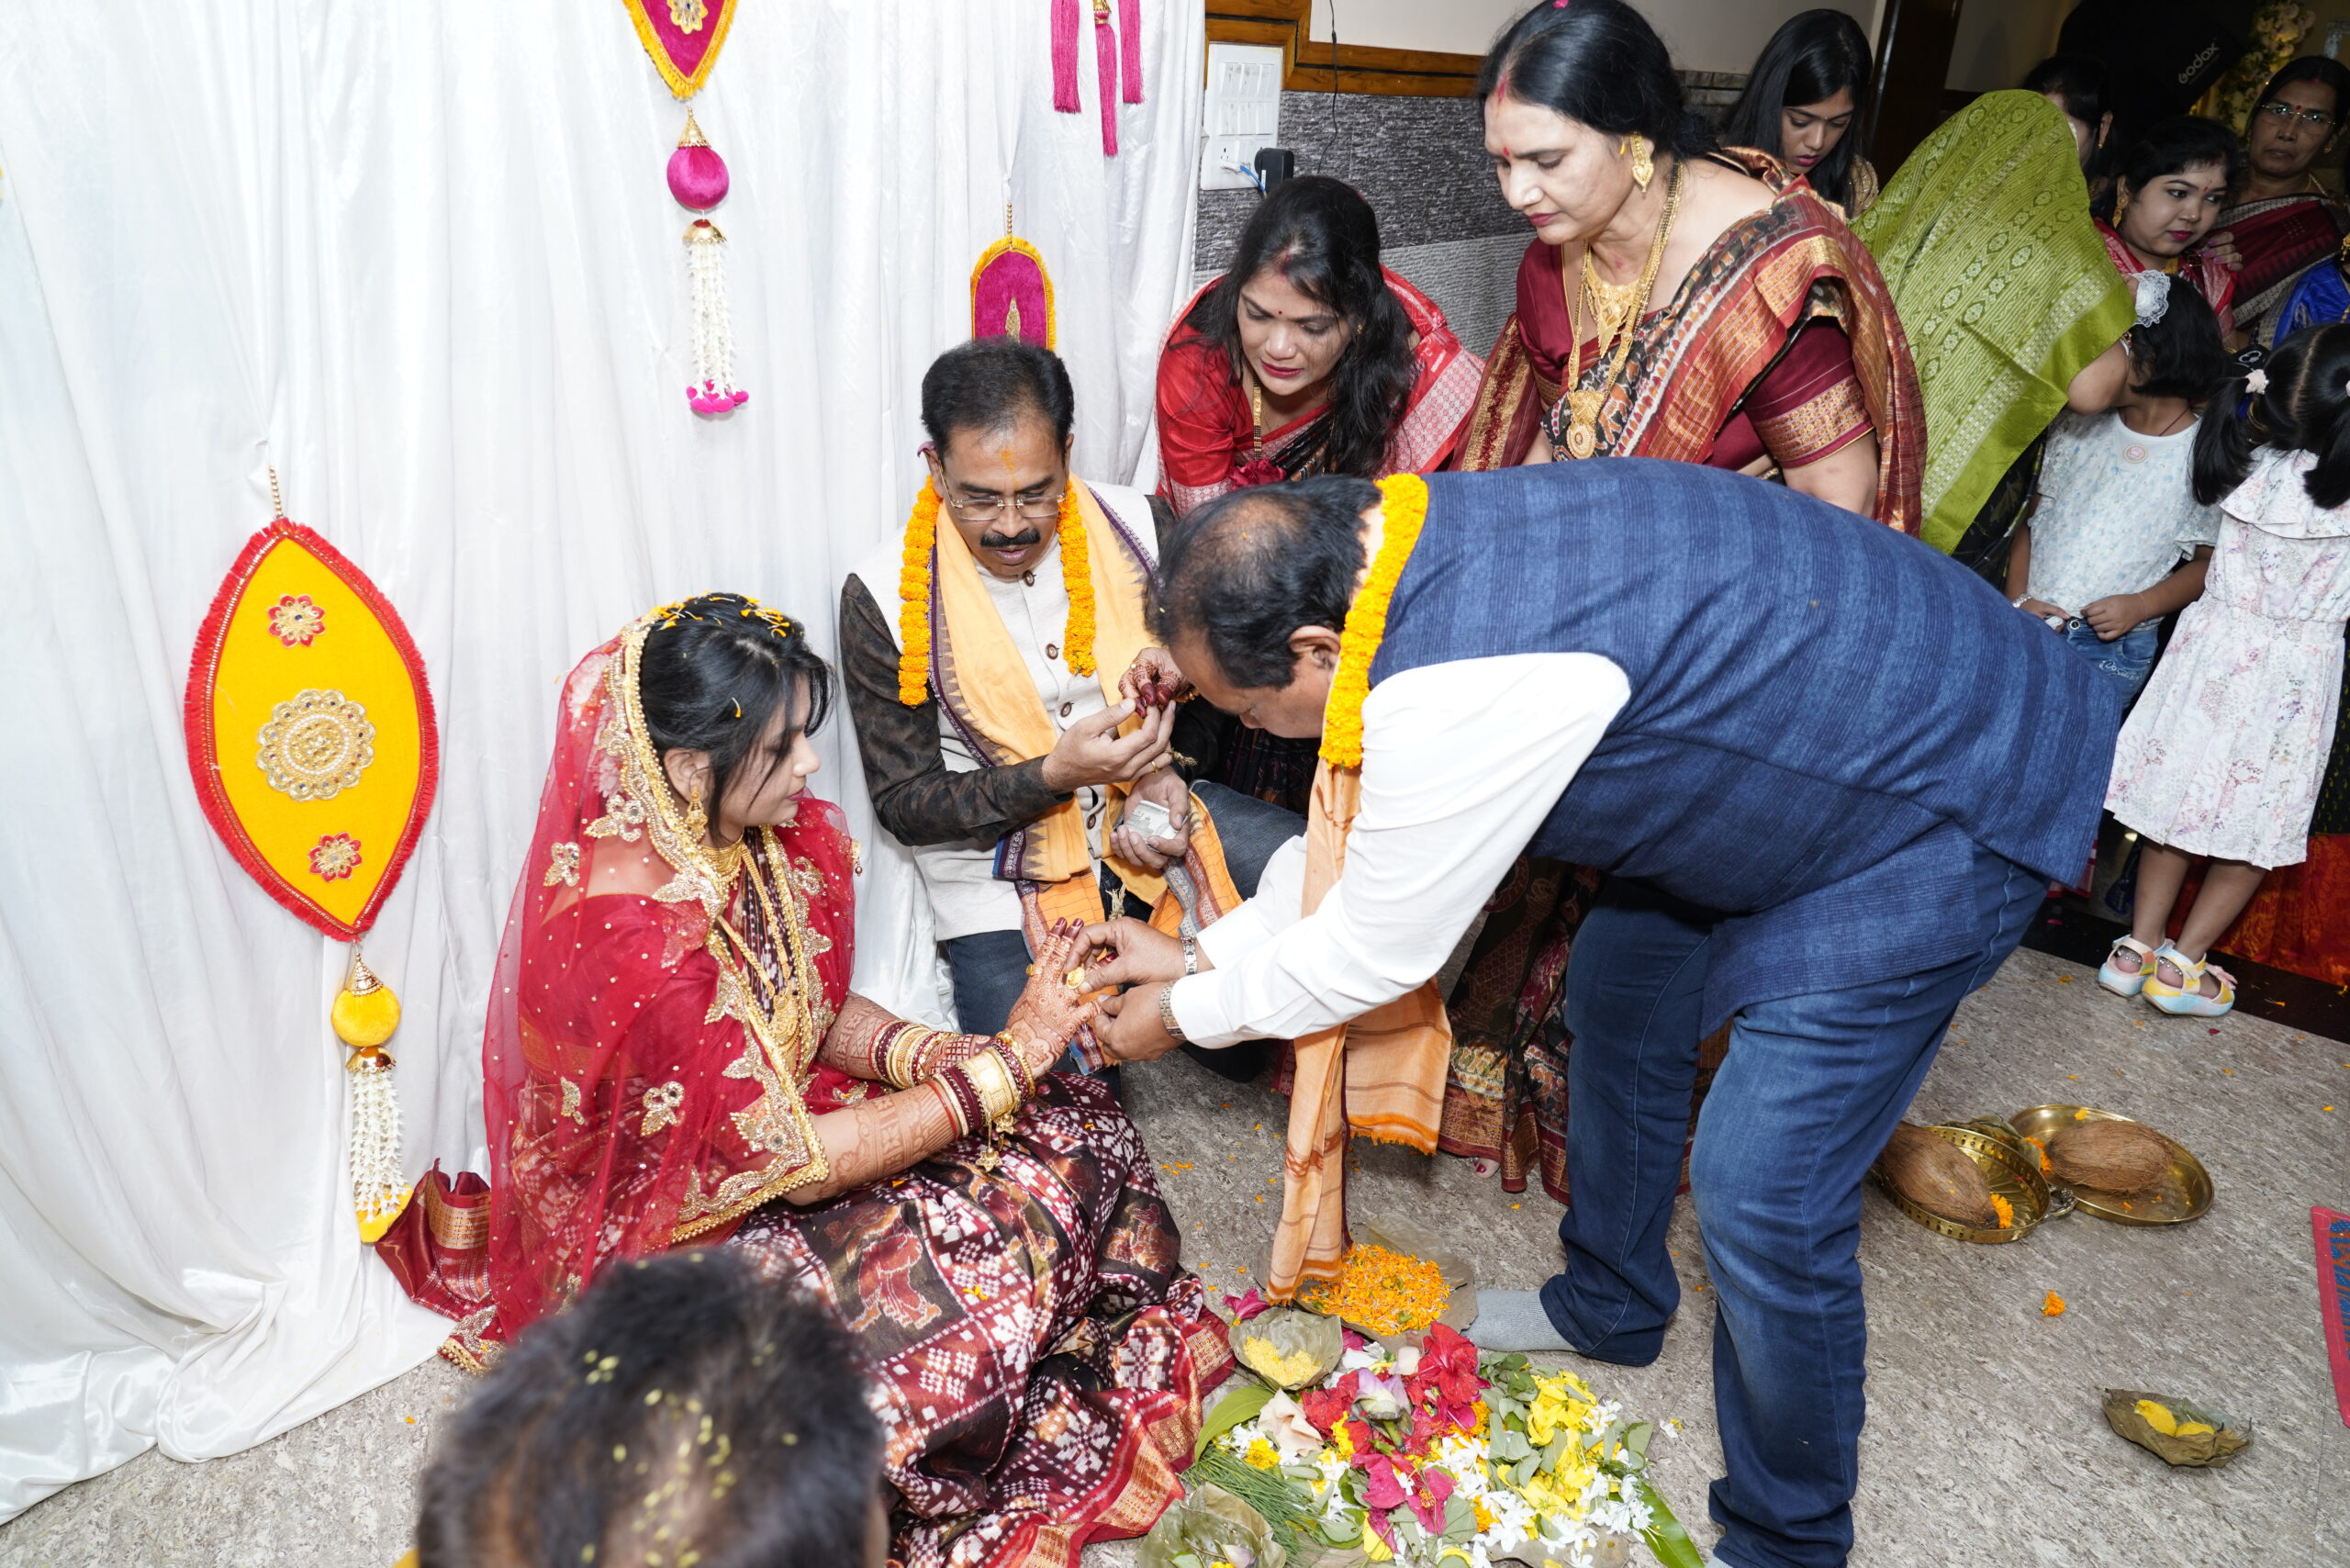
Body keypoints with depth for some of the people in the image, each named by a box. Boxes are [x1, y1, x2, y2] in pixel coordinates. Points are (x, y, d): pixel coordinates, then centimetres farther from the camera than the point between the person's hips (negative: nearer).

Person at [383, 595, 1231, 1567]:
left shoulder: (748, 838, -10)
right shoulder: (627, 936, -34)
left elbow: (822, 1015, 2)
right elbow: (801, 1163, -29)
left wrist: (946, 1055, -18)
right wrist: (1013, 1055, -26)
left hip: (773, 1116, 8)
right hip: (675, 1242, -7)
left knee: (1076, 1130, -4)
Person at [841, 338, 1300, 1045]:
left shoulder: (1131, 527, -6)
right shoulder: (884, 596, -14)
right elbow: (904, 804, -10)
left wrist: (1165, 770, -13)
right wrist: (1054, 774, -26)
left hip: (1141, 811, 3)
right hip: (997, 867, -3)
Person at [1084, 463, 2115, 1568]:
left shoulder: (1452, 694, -34)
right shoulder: (1416, 537, -4)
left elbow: (1373, 955, -17)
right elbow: (1362, 829, 9)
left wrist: (1184, 1013, 0)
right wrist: (1202, 950, 12)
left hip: (1954, 804, -10)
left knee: (1761, 1198, -7)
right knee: (1617, 986, 20)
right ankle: (1609, 1305, 44)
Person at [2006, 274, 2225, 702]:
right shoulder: (2077, 427, 7)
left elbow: (2209, 562, 2)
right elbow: (2032, 517, 7)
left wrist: (2141, 606, -14)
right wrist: (2018, 599, -5)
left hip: (2110, 649, -3)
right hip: (2022, 629, 3)